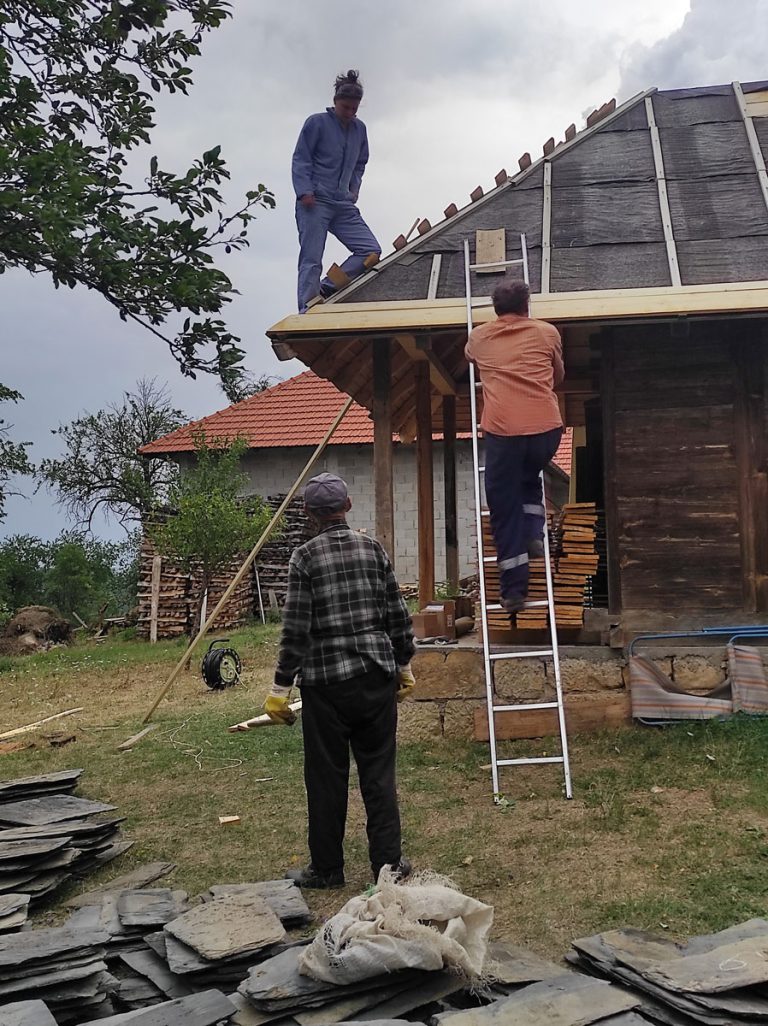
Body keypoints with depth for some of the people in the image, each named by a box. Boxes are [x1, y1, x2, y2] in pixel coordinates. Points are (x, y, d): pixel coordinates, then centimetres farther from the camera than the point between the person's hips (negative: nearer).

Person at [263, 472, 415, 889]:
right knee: (379, 772, 11)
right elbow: (397, 614, 7)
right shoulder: (373, 549, 4)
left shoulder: (305, 557, -7)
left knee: (327, 777, 8)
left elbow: (295, 628, -11)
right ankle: (388, 862, 18)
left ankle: (326, 868, 19)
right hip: (378, 676, 4)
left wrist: (280, 688, -4)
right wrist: (403, 666, 20)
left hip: (327, 682, -3)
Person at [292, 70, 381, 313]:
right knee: (311, 260, -10)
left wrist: (354, 190, 12)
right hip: (315, 202, -6)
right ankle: (307, 309, -8)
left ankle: (326, 288, -3)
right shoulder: (317, 123, 1)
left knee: (371, 251, -6)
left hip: (344, 205, 6)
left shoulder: (359, 129, 16)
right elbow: (300, 160, -2)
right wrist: (304, 191, -15)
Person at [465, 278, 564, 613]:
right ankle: (534, 534, 14)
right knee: (530, 478, 32)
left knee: (504, 509, 6)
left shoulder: (479, 337, 16)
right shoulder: (547, 332, 15)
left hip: (503, 430, -1)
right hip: (547, 426, 1)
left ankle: (514, 590, 5)